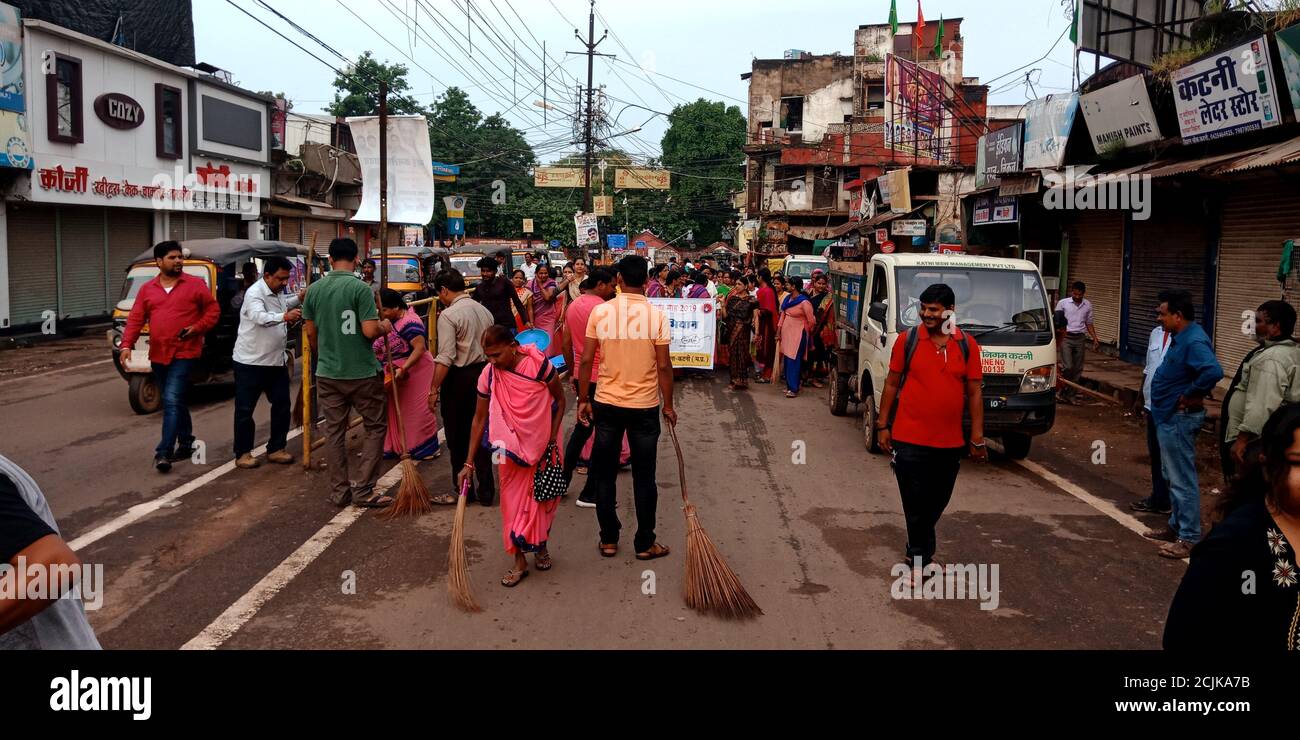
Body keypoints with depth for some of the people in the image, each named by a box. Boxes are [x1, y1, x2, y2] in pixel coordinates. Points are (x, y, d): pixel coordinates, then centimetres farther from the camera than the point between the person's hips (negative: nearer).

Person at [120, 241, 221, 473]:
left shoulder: (196, 284, -1)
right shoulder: (147, 289, 9)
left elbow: (213, 310, 3)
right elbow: (135, 319, 5)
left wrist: (198, 327, -13)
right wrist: (127, 345, -7)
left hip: (184, 353, -5)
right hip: (158, 355, 5)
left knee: (172, 401, -13)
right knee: (175, 402, 15)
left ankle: (164, 452, -14)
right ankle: (186, 443, 29)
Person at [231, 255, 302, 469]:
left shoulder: (278, 292, 8)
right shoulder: (255, 293, -18)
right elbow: (260, 317, -38)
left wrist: (298, 298, 14)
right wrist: (285, 316, -54)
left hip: (276, 361, 8)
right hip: (249, 361, -8)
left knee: (282, 404, 10)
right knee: (245, 409, 2)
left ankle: (276, 449, 21)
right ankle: (242, 453, 12)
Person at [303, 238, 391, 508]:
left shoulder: (314, 289, 3)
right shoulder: (361, 288, -14)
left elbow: (311, 334, 9)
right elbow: (370, 331, -20)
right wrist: (384, 328, 2)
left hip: (327, 374, 5)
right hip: (362, 373, -4)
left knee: (334, 431, 11)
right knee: (374, 428, 8)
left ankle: (339, 491, 16)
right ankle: (364, 490, 5)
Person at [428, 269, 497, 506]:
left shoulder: (448, 315, -13)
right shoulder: (484, 311, 9)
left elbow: (446, 358, -19)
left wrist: (434, 389, -15)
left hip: (459, 378, -7)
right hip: (484, 373, 7)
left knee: (457, 438, 6)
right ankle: (486, 491, 16)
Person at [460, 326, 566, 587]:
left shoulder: (539, 364, -20)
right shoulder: (488, 376, -12)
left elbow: (559, 401, -6)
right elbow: (479, 419, -5)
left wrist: (553, 437, -10)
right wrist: (469, 463, -6)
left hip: (543, 443, -1)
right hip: (511, 447, 2)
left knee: (544, 497, 9)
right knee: (514, 499, 1)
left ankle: (541, 545, 32)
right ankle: (519, 561, 10)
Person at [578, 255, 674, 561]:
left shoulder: (600, 312, -6)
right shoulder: (656, 315, -9)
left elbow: (586, 360, -4)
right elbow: (664, 366, -8)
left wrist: (583, 400, 7)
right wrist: (668, 405, 4)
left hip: (607, 403, 1)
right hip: (645, 406, -1)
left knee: (605, 474, 13)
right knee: (644, 477, 9)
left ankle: (608, 539, 20)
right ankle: (645, 543, 17)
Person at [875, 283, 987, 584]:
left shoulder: (967, 345, 1)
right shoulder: (907, 340, -4)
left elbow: (974, 392, 4)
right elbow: (892, 384, 2)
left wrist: (977, 437, 3)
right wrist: (883, 425, 1)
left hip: (950, 442, 3)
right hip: (909, 439, -3)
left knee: (937, 503, 16)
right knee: (917, 505, 2)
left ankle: (920, 555, 36)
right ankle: (921, 559, 17)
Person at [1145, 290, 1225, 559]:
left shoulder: (1194, 341, -22)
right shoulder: (1181, 337, 10)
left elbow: (1214, 372, -37)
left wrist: (1190, 395, -25)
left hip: (1179, 419, -11)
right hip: (1169, 417, 11)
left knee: (1183, 479, -4)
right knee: (1173, 476, 20)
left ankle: (1189, 537, 2)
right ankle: (1176, 526, 31)